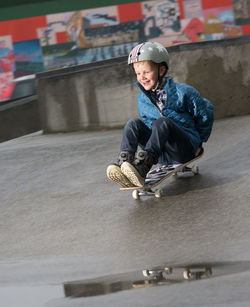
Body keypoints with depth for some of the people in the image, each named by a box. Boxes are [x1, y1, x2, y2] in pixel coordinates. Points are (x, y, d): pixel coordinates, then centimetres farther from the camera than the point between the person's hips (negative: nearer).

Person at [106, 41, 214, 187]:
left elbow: (206, 112, 6)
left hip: (186, 150, -5)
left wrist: (199, 142, 13)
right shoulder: (142, 100, 10)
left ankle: (143, 167, -50)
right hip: (161, 156, 5)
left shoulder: (182, 92, -5)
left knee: (162, 122, -32)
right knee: (134, 124, -17)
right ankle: (123, 163, -39)